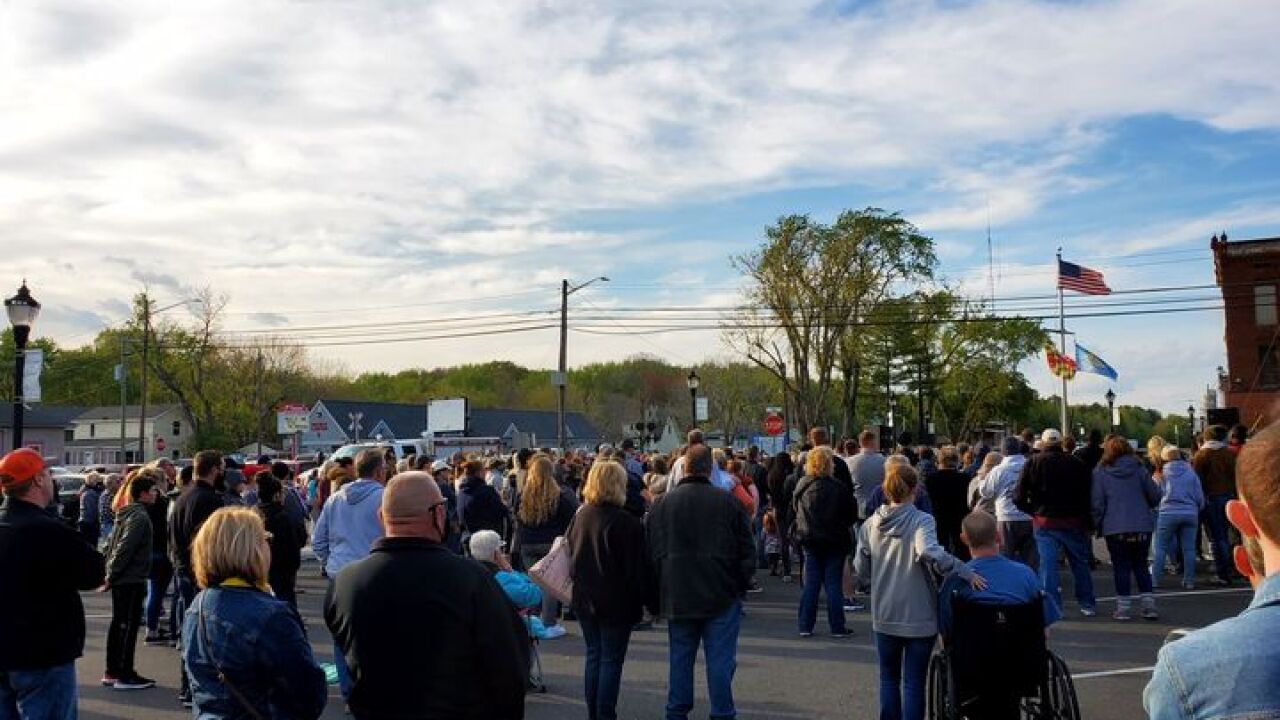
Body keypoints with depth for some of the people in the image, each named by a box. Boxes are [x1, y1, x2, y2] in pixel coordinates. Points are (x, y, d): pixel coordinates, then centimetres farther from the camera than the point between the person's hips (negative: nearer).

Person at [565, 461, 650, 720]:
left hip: (584, 599, 6)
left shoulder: (580, 516, 2)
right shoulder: (626, 522, -18)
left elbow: (570, 554, 11)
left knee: (594, 655, 17)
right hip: (617, 601, -6)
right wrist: (647, 599, -3)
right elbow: (638, 567, -14)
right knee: (611, 660, 3)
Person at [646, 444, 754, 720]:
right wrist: (741, 586, 10)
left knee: (679, 658, 13)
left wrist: (658, 593, 15)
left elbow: (650, 552, 5)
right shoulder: (728, 502, -7)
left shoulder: (661, 503, -1)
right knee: (720, 660, 4)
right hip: (721, 596, -2)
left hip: (677, 597, 3)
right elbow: (747, 551, -3)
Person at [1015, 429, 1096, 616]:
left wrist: (1033, 511, 9)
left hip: (1044, 522, -1)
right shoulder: (1076, 463, 0)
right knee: (1080, 563, 13)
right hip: (1073, 522, 1)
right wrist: (1088, 521, 4)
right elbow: (1088, 494, -2)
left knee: (1048, 564, 1)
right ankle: (1088, 604, 20)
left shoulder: (1033, 462, -2)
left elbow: (1019, 497, -6)